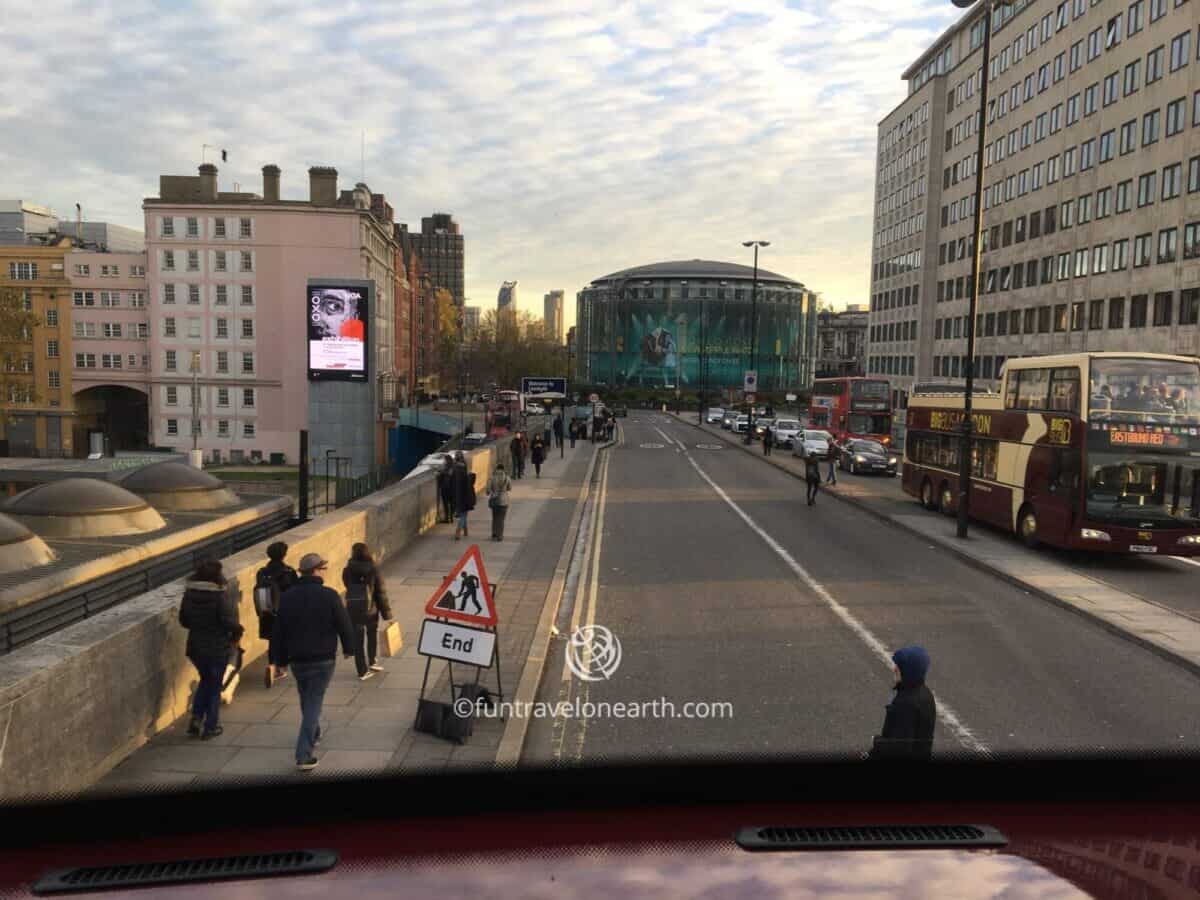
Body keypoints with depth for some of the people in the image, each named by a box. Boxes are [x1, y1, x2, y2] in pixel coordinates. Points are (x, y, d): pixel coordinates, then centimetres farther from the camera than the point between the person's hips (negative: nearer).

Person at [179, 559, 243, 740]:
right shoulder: (221, 594, -20)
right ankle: (210, 727, 17)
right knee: (215, 685, 10)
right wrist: (239, 630, -3)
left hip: (195, 645, 5)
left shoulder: (190, 592, -3)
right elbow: (228, 620, -23)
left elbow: (183, 619, 4)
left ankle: (196, 718, 14)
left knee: (205, 680, 25)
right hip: (218, 647, -5)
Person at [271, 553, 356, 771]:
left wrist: (280, 660, 12)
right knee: (314, 704, 0)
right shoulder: (329, 596, -14)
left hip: (297, 660, 4)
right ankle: (304, 755, -6)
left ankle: (313, 734, 44)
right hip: (323, 660, -4)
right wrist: (348, 648, 8)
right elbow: (344, 625, -9)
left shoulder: (287, 597, 0)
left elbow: (279, 631, 3)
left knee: (306, 701, 24)